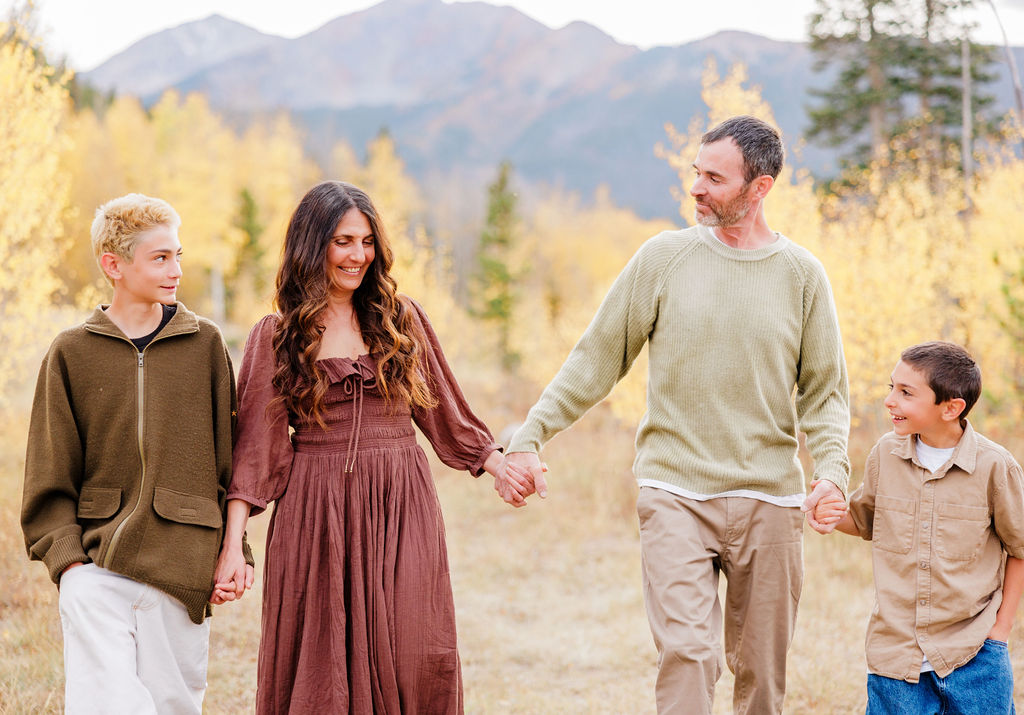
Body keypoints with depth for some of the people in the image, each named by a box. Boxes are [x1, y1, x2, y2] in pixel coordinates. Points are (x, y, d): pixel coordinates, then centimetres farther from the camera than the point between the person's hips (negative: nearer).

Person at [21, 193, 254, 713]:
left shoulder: (204, 345, 7)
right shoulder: (72, 353, 5)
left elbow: (230, 459, 9)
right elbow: (49, 479, 7)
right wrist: (66, 556, -6)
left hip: (182, 572, 1)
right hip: (95, 570, -1)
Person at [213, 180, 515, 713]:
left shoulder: (401, 319, 9)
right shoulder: (276, 337, 5)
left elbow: (445, 414, 17)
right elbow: (255, 448, 2)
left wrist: (502, 467, 8)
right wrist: (232, 545, -6)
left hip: (400, 512, 1)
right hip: (315, 516, -1)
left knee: (409, 664, -4)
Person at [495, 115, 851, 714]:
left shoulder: (802, 274, 4)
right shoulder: (665, 258, 2)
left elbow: (824, 392, 7)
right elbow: (597, 359, 5)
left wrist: (832, 469, -10)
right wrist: (530, 436, -1)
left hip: (769, 500, 2)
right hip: (675, 491, -1)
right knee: (686, 653, -14)